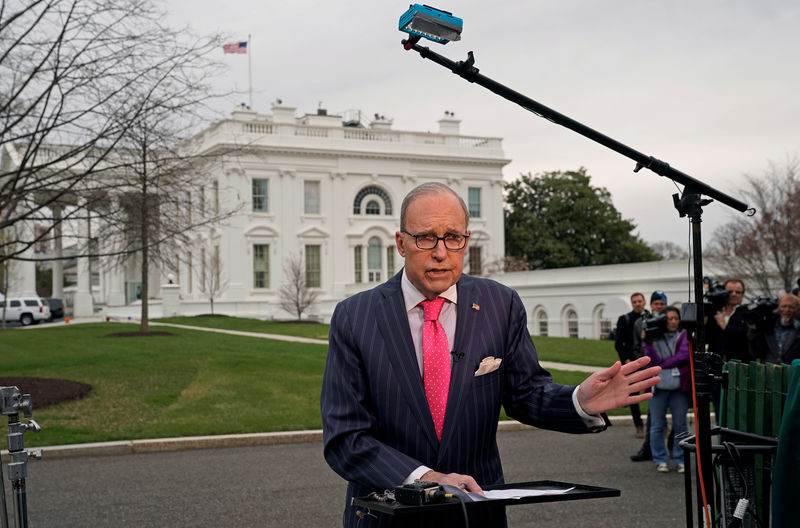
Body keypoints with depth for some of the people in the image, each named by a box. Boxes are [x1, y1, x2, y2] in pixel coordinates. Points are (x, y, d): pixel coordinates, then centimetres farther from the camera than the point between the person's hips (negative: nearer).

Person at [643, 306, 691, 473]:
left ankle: (680, 459, 13)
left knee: (680, 425, 3)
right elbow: (652, 360, -3)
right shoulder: (654, 337, 7)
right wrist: (647, 342, -15)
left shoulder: (684, 336, 8)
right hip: (658, 386, 0)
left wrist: (662, 365, -8)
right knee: (657, 425, 3)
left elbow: (684, 355, -9)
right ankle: (660, 460, 13)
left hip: (679, 387, 0)